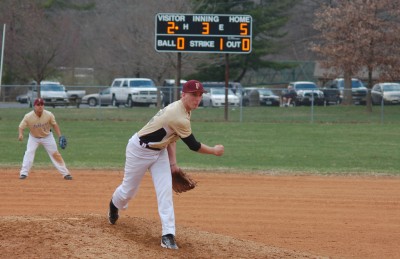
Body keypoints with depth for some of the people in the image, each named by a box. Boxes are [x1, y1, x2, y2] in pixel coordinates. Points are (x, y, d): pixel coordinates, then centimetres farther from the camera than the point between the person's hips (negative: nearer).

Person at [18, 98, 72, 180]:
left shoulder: (49, 115, -25)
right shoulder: (28, 117, -28)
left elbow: (54, 125, -9)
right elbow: (21, 127, -21)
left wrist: (60, 136, -15)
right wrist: (20, 134, -43)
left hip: (47, 136, 1)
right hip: (33, 137, -1)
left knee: (55, 154, 2)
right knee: (29, 152, -19)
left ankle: (65, 173, 9)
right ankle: (24, 173, -13)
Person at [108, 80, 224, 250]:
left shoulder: (179, 108, -3)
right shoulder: (179, 117, -33)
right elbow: (193, 146, -25)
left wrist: (172, 162, 3)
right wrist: (214, 151, -10)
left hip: (159, 151, 8)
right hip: (139, 150, -8)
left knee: (165, 191, -7)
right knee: (129, 189, 10)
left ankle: (168, 235, -12)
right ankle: (114, 205, 45)